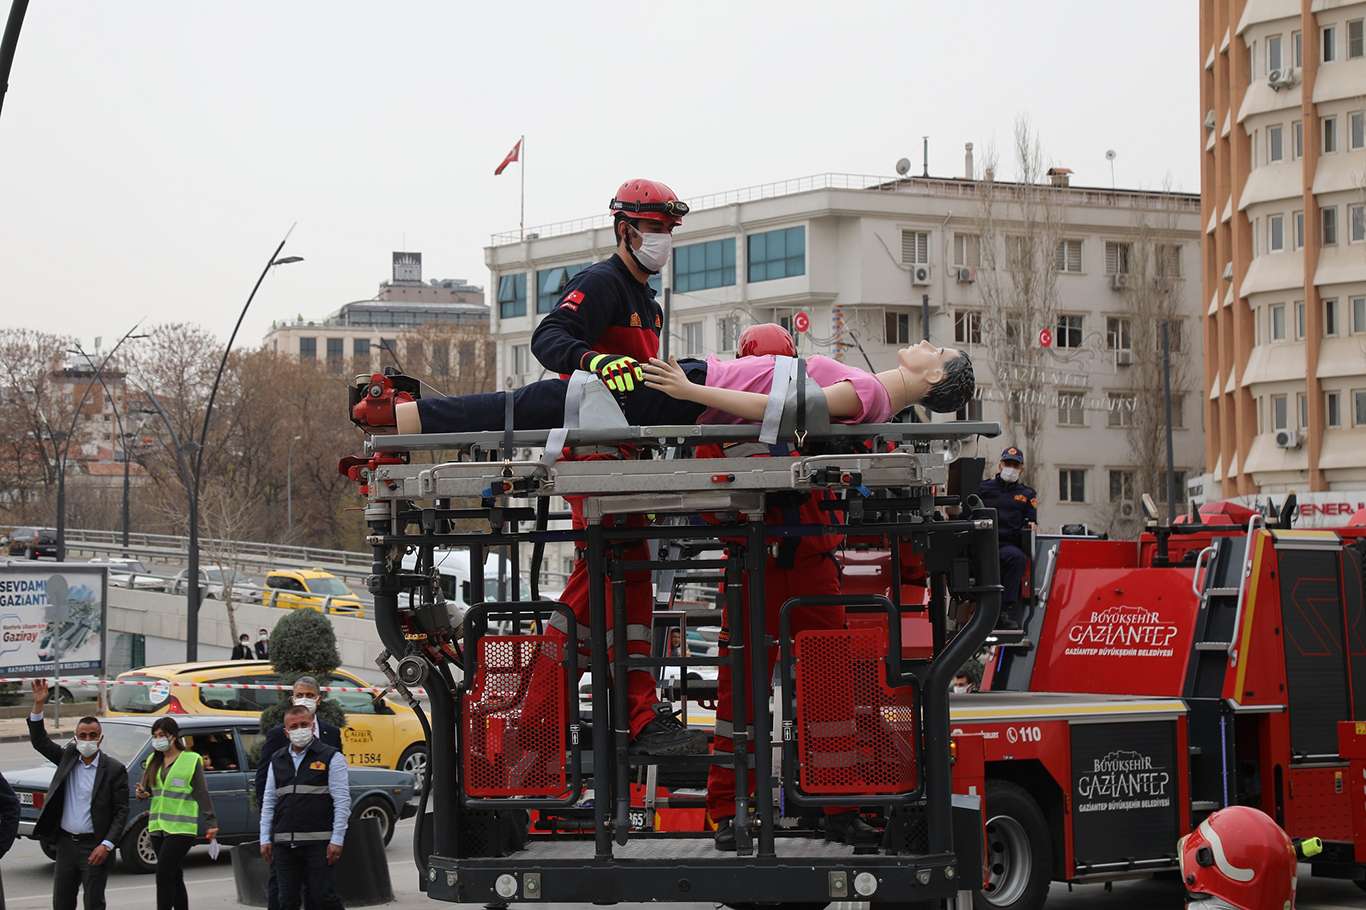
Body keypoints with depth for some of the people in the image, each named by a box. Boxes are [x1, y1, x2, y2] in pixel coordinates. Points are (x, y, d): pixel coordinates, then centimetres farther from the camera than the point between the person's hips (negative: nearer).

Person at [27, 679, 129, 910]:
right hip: (65, 843, 5)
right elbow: (39, 741, 3)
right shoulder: (68, 757, 6)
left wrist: (106, 845, -17)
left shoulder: (114, 769, -7)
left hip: (94, 847, -5)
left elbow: (121, 811, -8)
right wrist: (38, 705, -9)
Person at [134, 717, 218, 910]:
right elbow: (146, 788, 15)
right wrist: (141, 793, -9)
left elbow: (202, 794, -4)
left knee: (163, 875, -15)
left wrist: (212, 822, -9)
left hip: (181, 829, -6)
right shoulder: (153, 761, 14)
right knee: (175, 878, 11)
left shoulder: (191, 760, -2)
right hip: (158, 827, 6)